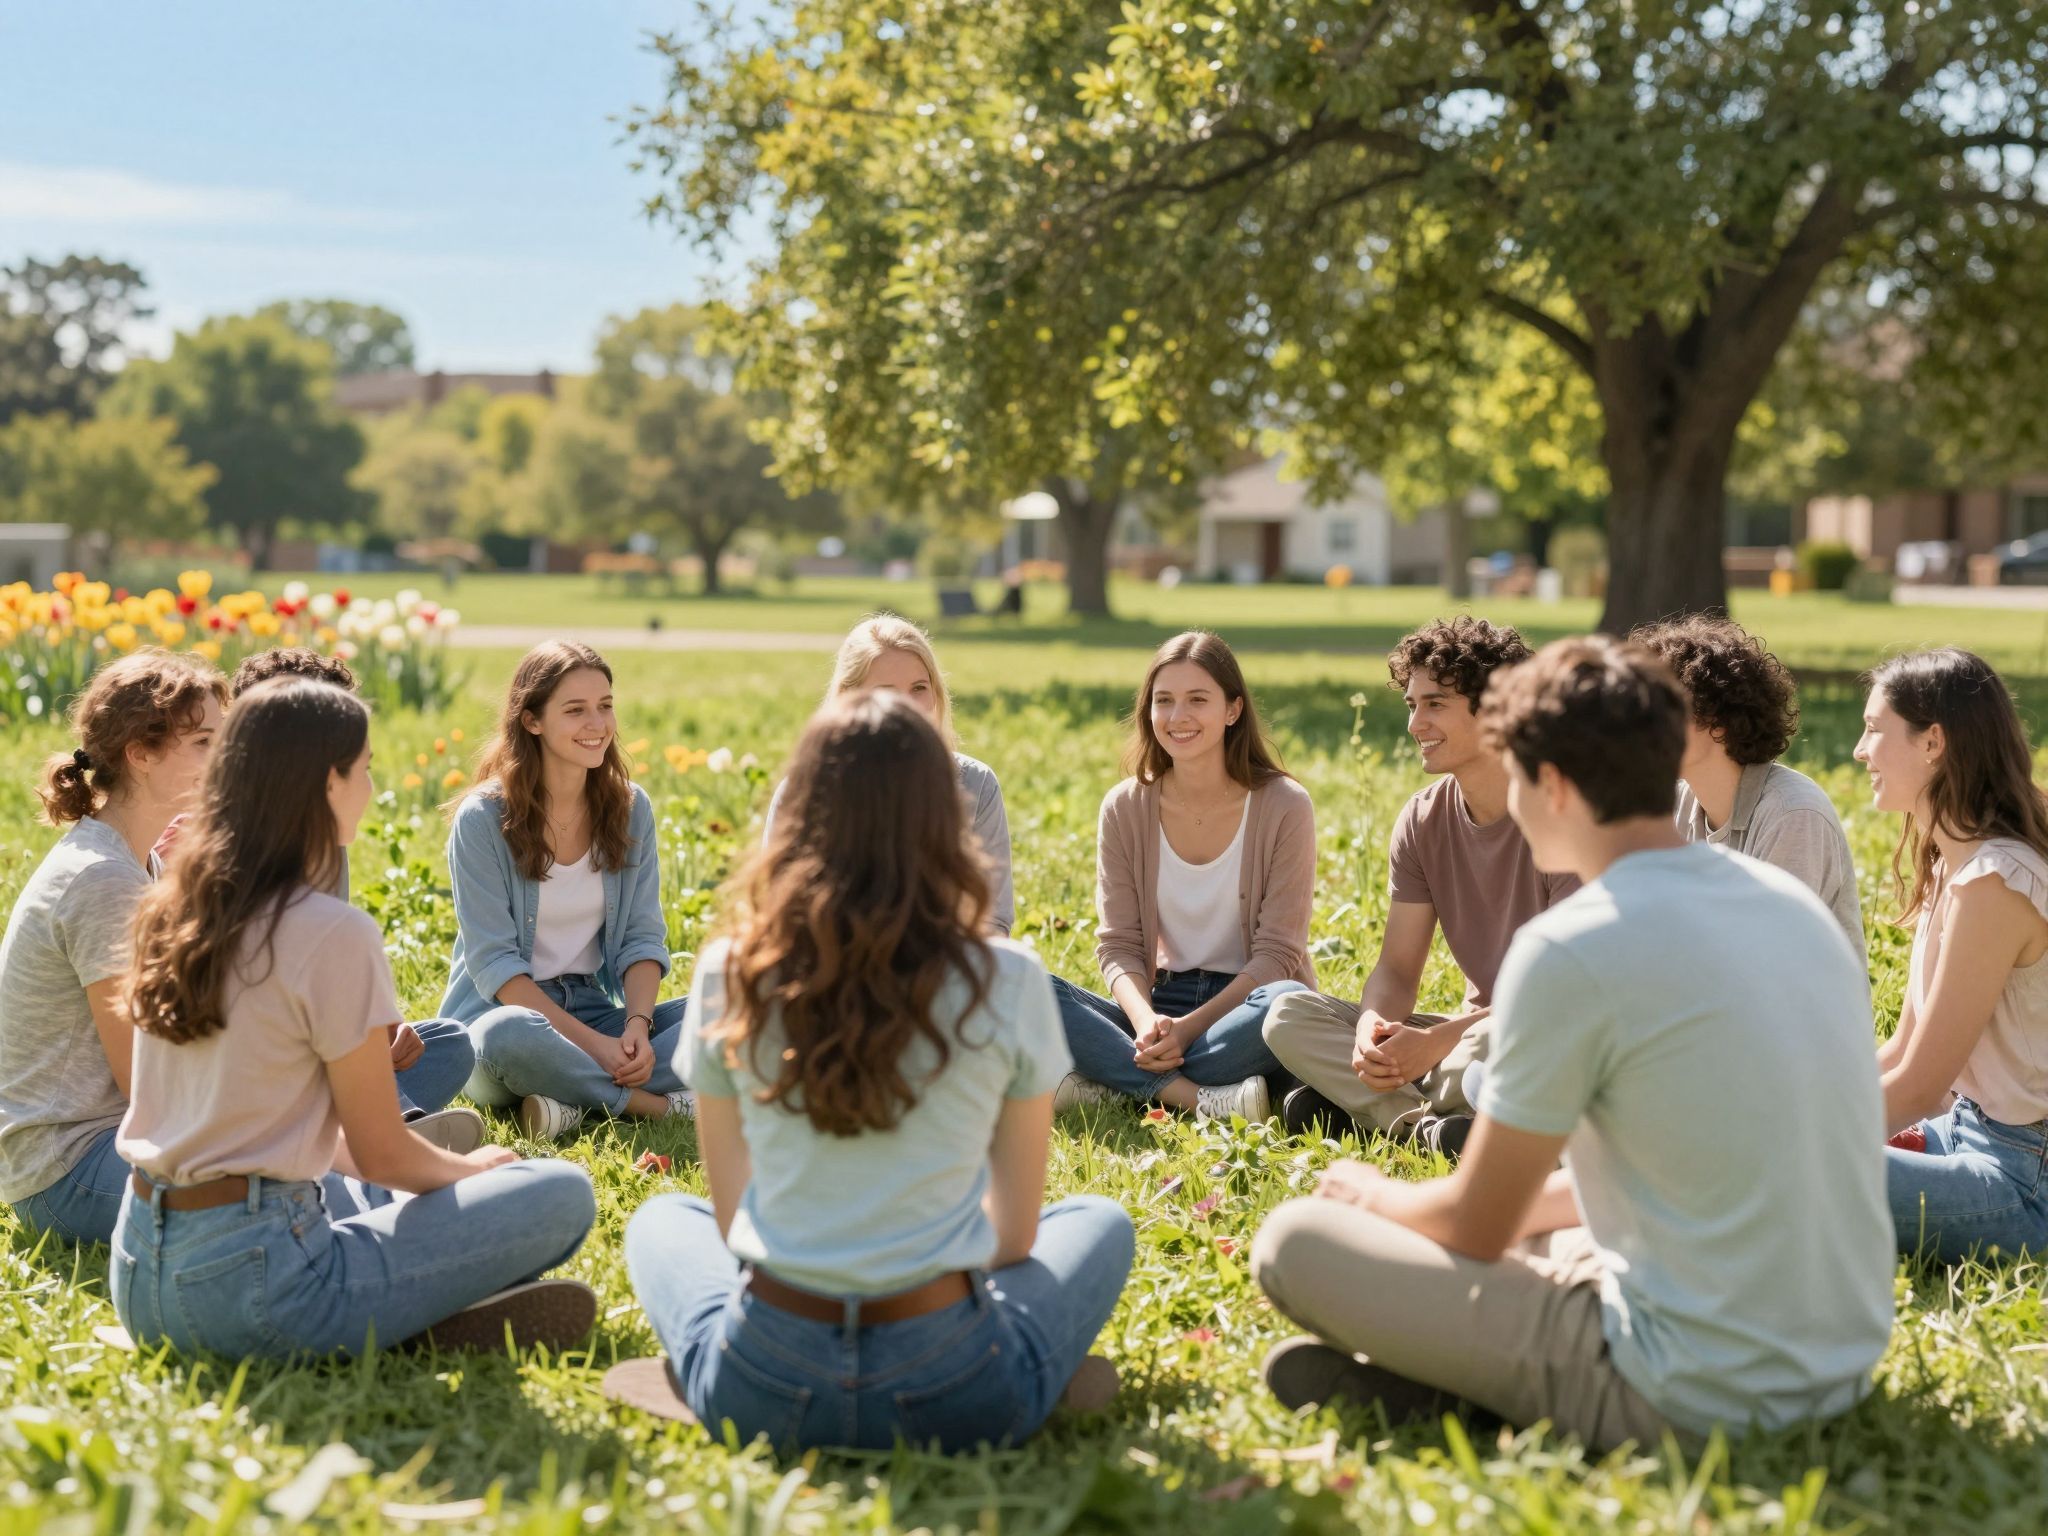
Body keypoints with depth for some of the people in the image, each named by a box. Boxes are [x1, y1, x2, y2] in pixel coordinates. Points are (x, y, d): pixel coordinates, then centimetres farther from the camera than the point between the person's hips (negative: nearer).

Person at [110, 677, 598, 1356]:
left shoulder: (171, 913, 9)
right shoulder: (335, 935, -15)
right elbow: (383, 1153, -7)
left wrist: (445, 1168, 22)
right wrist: (471, 1168, 15)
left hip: (137, 1276, 8)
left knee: (391, 1195, 32)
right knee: (563, 1194, -1)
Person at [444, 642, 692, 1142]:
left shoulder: (630, 808, 3)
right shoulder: (482, 818, -11)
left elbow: (643, 937, 2)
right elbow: (494, 964, -14)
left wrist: (637, 1025, -18)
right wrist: (594, 1043, -23)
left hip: (597, 1010, 5)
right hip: (502, 1010, -5)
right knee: (512, 1035, -40)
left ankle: (573, 1097, -26)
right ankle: (658, 1103, -22)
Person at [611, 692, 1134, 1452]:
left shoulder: (729, 973, -4)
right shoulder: (1008, 983, -8)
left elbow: (733, 1216, 7)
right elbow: (1015, 1233, 3)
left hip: (761, 1393, 1)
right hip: (956, 1394, 0)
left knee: (662, 1219, 33)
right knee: (1101, 1223, 29)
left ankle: (700, 1378, 10)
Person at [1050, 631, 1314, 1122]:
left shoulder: (1283, 806, -7)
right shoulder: (1124, 809, 2)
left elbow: (1277, 951, -10)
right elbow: (1118, 944, -1)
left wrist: (1190, 1027, -22)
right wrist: (1146, 1021, -22)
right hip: (1160, 1005, 2)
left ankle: (1105, 1082, -27)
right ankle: (1200, 1097, -33)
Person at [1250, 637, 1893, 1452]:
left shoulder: (1570, 951, -16)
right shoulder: (1791, 901, 7)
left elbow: (1476, 1228, -5)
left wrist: (1372, 1195, 16)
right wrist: (1530, 1202, 25)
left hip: (1695, 1397, -8)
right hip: (1841, 1367, 8)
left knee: (1294, 1240, -1)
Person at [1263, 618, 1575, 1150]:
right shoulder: (1422, 821, 4)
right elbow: (1397, 968, 3)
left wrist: (1436, 1040, -26)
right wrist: (1372, 1029, -22)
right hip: (1475, 1025, 6)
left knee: (1493, 1042, -41)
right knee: (1289, 1017, -9)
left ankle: (1368, 1105, -15)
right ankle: (1431, 1127, -25)